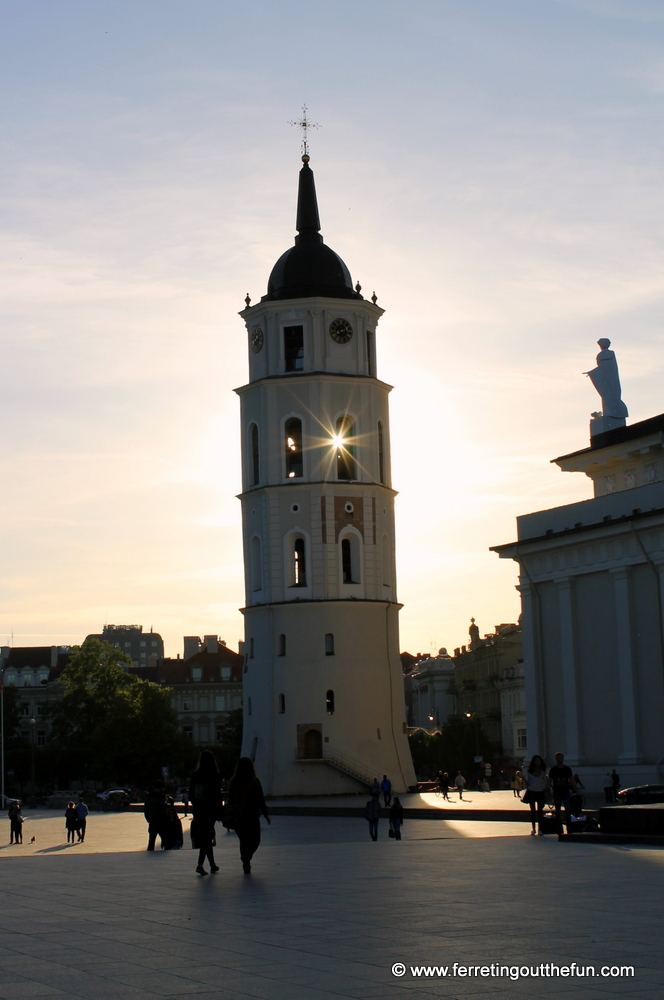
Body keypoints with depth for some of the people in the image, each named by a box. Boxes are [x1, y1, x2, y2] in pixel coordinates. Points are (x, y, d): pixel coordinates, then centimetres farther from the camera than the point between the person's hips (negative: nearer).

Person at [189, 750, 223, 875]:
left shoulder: (195, 775, 3)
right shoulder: (215, 776, -8)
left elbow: (190, 795, 7)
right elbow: (218, 795, -8)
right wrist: (219, 813, -2)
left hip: (198, 809, 4)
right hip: (210, 810, -4)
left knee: (204, 837, 13)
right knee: (207, 837, -3)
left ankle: (213, 865, 21)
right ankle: (200, 864, -19)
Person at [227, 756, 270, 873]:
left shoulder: (234, 782, 3)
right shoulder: (254, 782, -8)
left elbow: (230, 800, 7)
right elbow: (260, 799, -6)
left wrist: (231, 814, 15)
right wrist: (265, 814, 2)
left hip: (237, 816, 4)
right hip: (251, 816, -4)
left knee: (243, 841, 15)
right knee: (255, 840, 7)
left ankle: (246, 865, 14)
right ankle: (246, 858, -18)